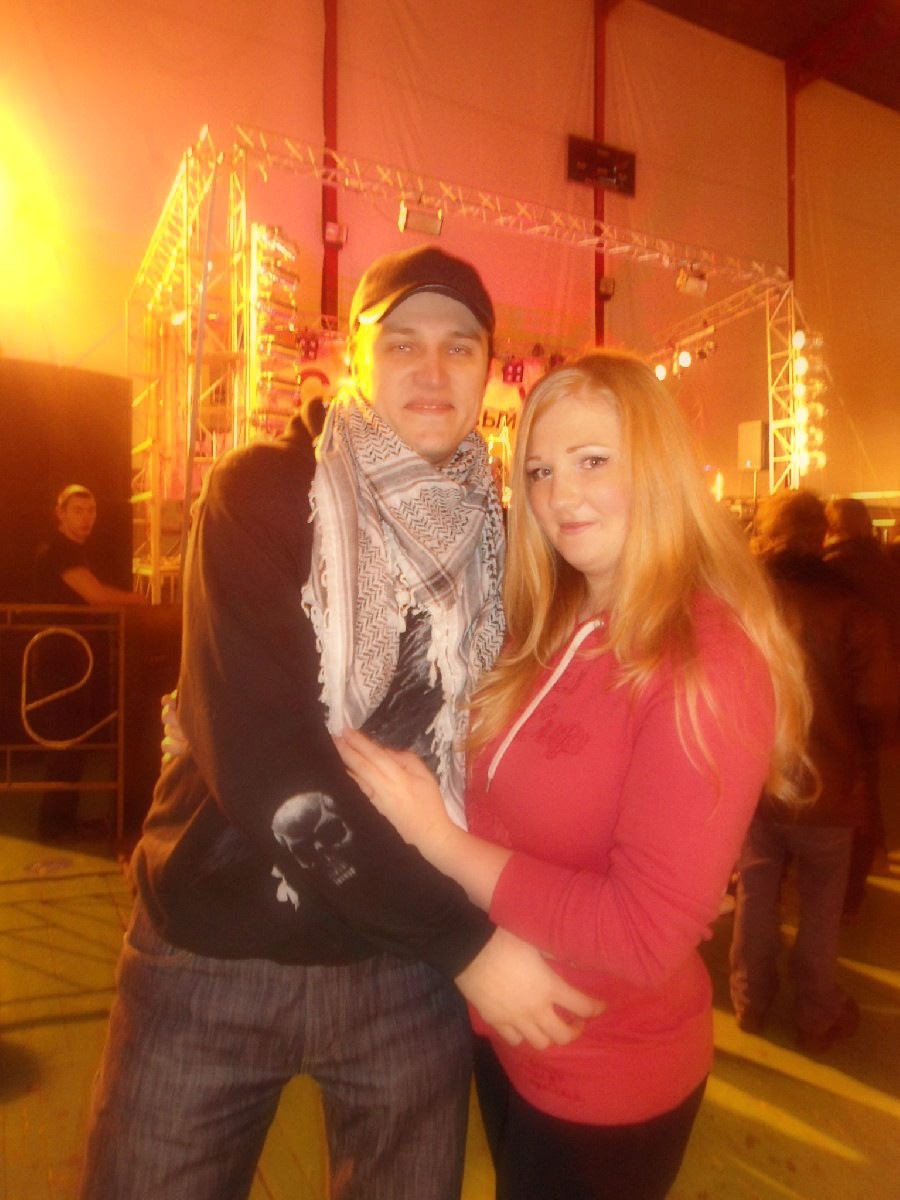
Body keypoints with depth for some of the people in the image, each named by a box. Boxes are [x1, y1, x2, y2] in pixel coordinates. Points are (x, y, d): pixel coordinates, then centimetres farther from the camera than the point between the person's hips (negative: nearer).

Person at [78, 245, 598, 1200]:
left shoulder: (498, 533, 2)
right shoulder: (262, 492, -10)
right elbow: (260, 755, -20)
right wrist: (464, 941, -18)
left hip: (408, 962, 3)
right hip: (217, 946, -2)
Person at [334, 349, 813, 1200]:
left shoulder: (708, 662, -26)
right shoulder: (553, 628, -4)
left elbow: (646, 936, -28)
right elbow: (509, 808, 3)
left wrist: (441, 838, -23)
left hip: (604, 1079, -6)